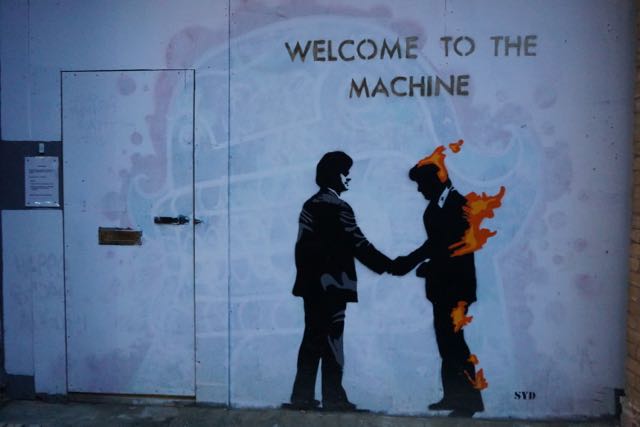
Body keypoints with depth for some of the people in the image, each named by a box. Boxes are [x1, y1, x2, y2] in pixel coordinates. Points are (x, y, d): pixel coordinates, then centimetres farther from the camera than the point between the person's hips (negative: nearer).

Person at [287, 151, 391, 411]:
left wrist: (306, 273, 17)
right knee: (331, 339, -2)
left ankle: (302, 395, 14)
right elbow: (359, 245, -12)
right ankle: (333, 398, 5)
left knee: (313, 338, 10)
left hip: (312, 283, 8)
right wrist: (389, 265, -4)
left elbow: (303, 245, 13)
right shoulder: (338, 208, -11)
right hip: (331, 284, -8)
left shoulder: (309, 205, 13)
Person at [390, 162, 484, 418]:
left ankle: (470, 400, 2)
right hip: (442, 286, 8)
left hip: (456, 286, -8)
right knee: (446, 339, 13)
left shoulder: (457, 205, -12)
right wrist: (410, 261, 8)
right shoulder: (436, 206, 11)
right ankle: (453, 395, 23)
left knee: (452, 339, -7)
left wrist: (430, 267, -18)